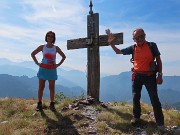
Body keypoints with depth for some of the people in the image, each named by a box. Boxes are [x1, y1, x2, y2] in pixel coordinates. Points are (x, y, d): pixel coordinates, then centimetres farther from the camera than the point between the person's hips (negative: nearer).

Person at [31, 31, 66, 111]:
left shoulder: (56, 48, 2)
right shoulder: (42, 47, 2)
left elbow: (63, 56, 11)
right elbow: (32, 54, 11)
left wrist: (58, 64, 0)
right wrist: (37, 63, 1)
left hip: (52, 70, 0)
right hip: (43, 69, 0)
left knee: (52, 88, 4)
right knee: (41, 87, 3)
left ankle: (52, 104, 12)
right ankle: (39, 104, 11)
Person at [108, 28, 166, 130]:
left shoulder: (152, 45, -3)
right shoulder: (133, 48, 3)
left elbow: (159, 60, 0)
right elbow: (119, 52, 12)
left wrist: (160, 75, -5)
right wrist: (111, 43, -1)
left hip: (150, 76, -3)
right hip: (137, 76, 3)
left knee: (154, 98, -3)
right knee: (136, 97, 10)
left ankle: (160, 122, 10)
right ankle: (136, 117, 29)